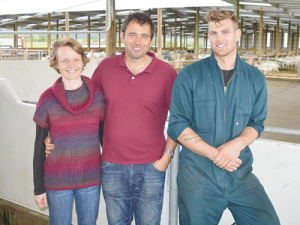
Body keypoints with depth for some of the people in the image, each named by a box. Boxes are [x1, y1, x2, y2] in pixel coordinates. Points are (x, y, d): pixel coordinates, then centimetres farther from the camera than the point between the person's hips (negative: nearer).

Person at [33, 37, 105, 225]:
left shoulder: (98, 95, -4)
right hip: (57, 180, -1)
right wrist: (39, 188, 0)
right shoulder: (48, 99, -7)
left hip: (91, 179, 2)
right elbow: (39, 146, -1)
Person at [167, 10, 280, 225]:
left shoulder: (256, 78, 5)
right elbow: (177, 126, -7)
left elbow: (257, 123, 8)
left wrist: (237, 144, -15)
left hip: (241, 176, 2)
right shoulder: (189, 76, -4)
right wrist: (215, 154, -16)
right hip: (197, 176, -2)